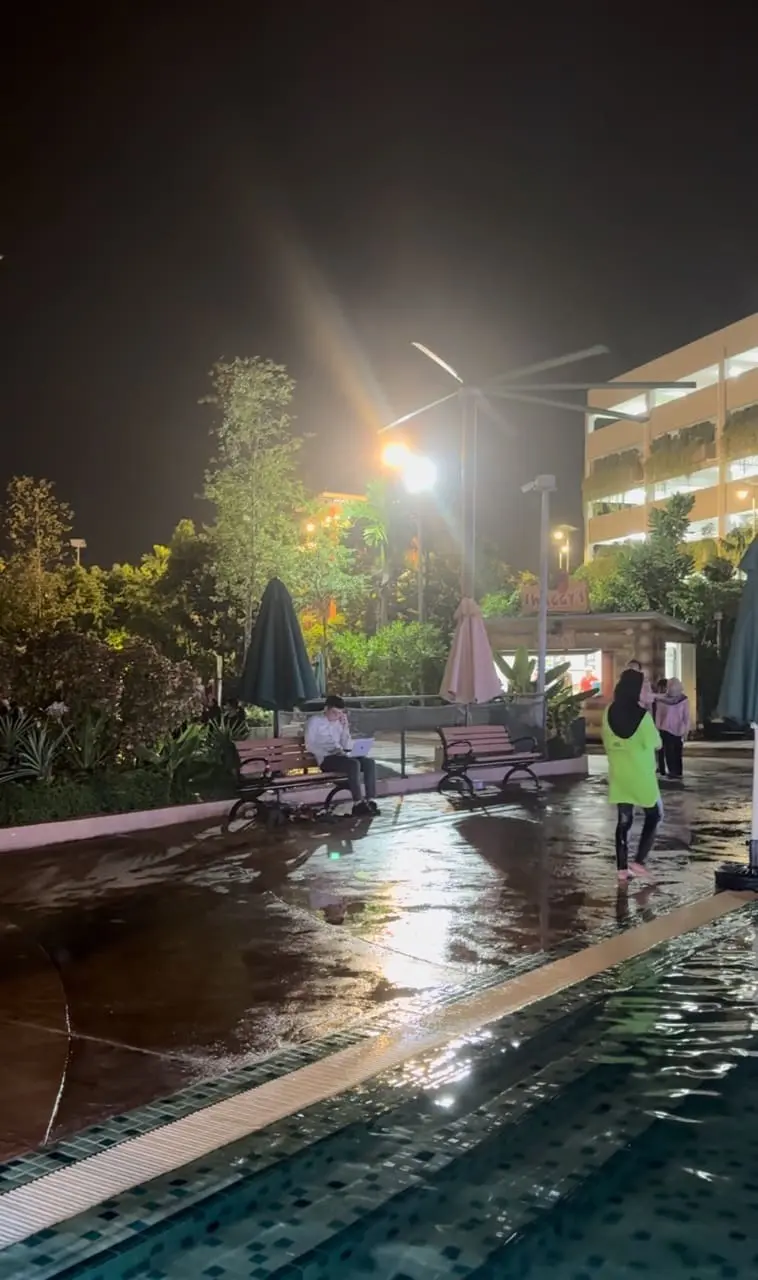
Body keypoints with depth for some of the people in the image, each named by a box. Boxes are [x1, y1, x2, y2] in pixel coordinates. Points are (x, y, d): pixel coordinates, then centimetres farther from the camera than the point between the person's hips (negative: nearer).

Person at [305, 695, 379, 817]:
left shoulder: (338, 723, 21)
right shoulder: (315, 721, 4)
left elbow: (348, 746, 15)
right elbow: (310, 745, -6)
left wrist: (345, 726, 5)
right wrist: (329, 753, -19)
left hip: (341, 756, 6)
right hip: (326, 759, -6)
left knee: (370, 762, -20)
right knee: (354, 764, -33)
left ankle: (370, 801, -26)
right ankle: (358, 804, -32)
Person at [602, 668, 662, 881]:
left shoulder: (609, 713, -4)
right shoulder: (642, 715, -18)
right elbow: (656, 745, -9)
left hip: (619, 774, 4)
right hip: (641, 775, -4)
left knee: (623, 820, 11)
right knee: (653, 815, 13)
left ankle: (622, 867, 10)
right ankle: (639, 861, 5)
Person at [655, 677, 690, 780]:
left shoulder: (684, 699, -4)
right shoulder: (662, 700, -6)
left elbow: (686, 716, -1)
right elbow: (658, 715, -1)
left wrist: (686, 730, -5)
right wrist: (657, 729, -3)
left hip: (679, 731, 2)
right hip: (666, 729, -2)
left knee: (678, 753, 9)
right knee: (669, 752, -8)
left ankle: (677, 773, 17)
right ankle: (672, 772, -7)